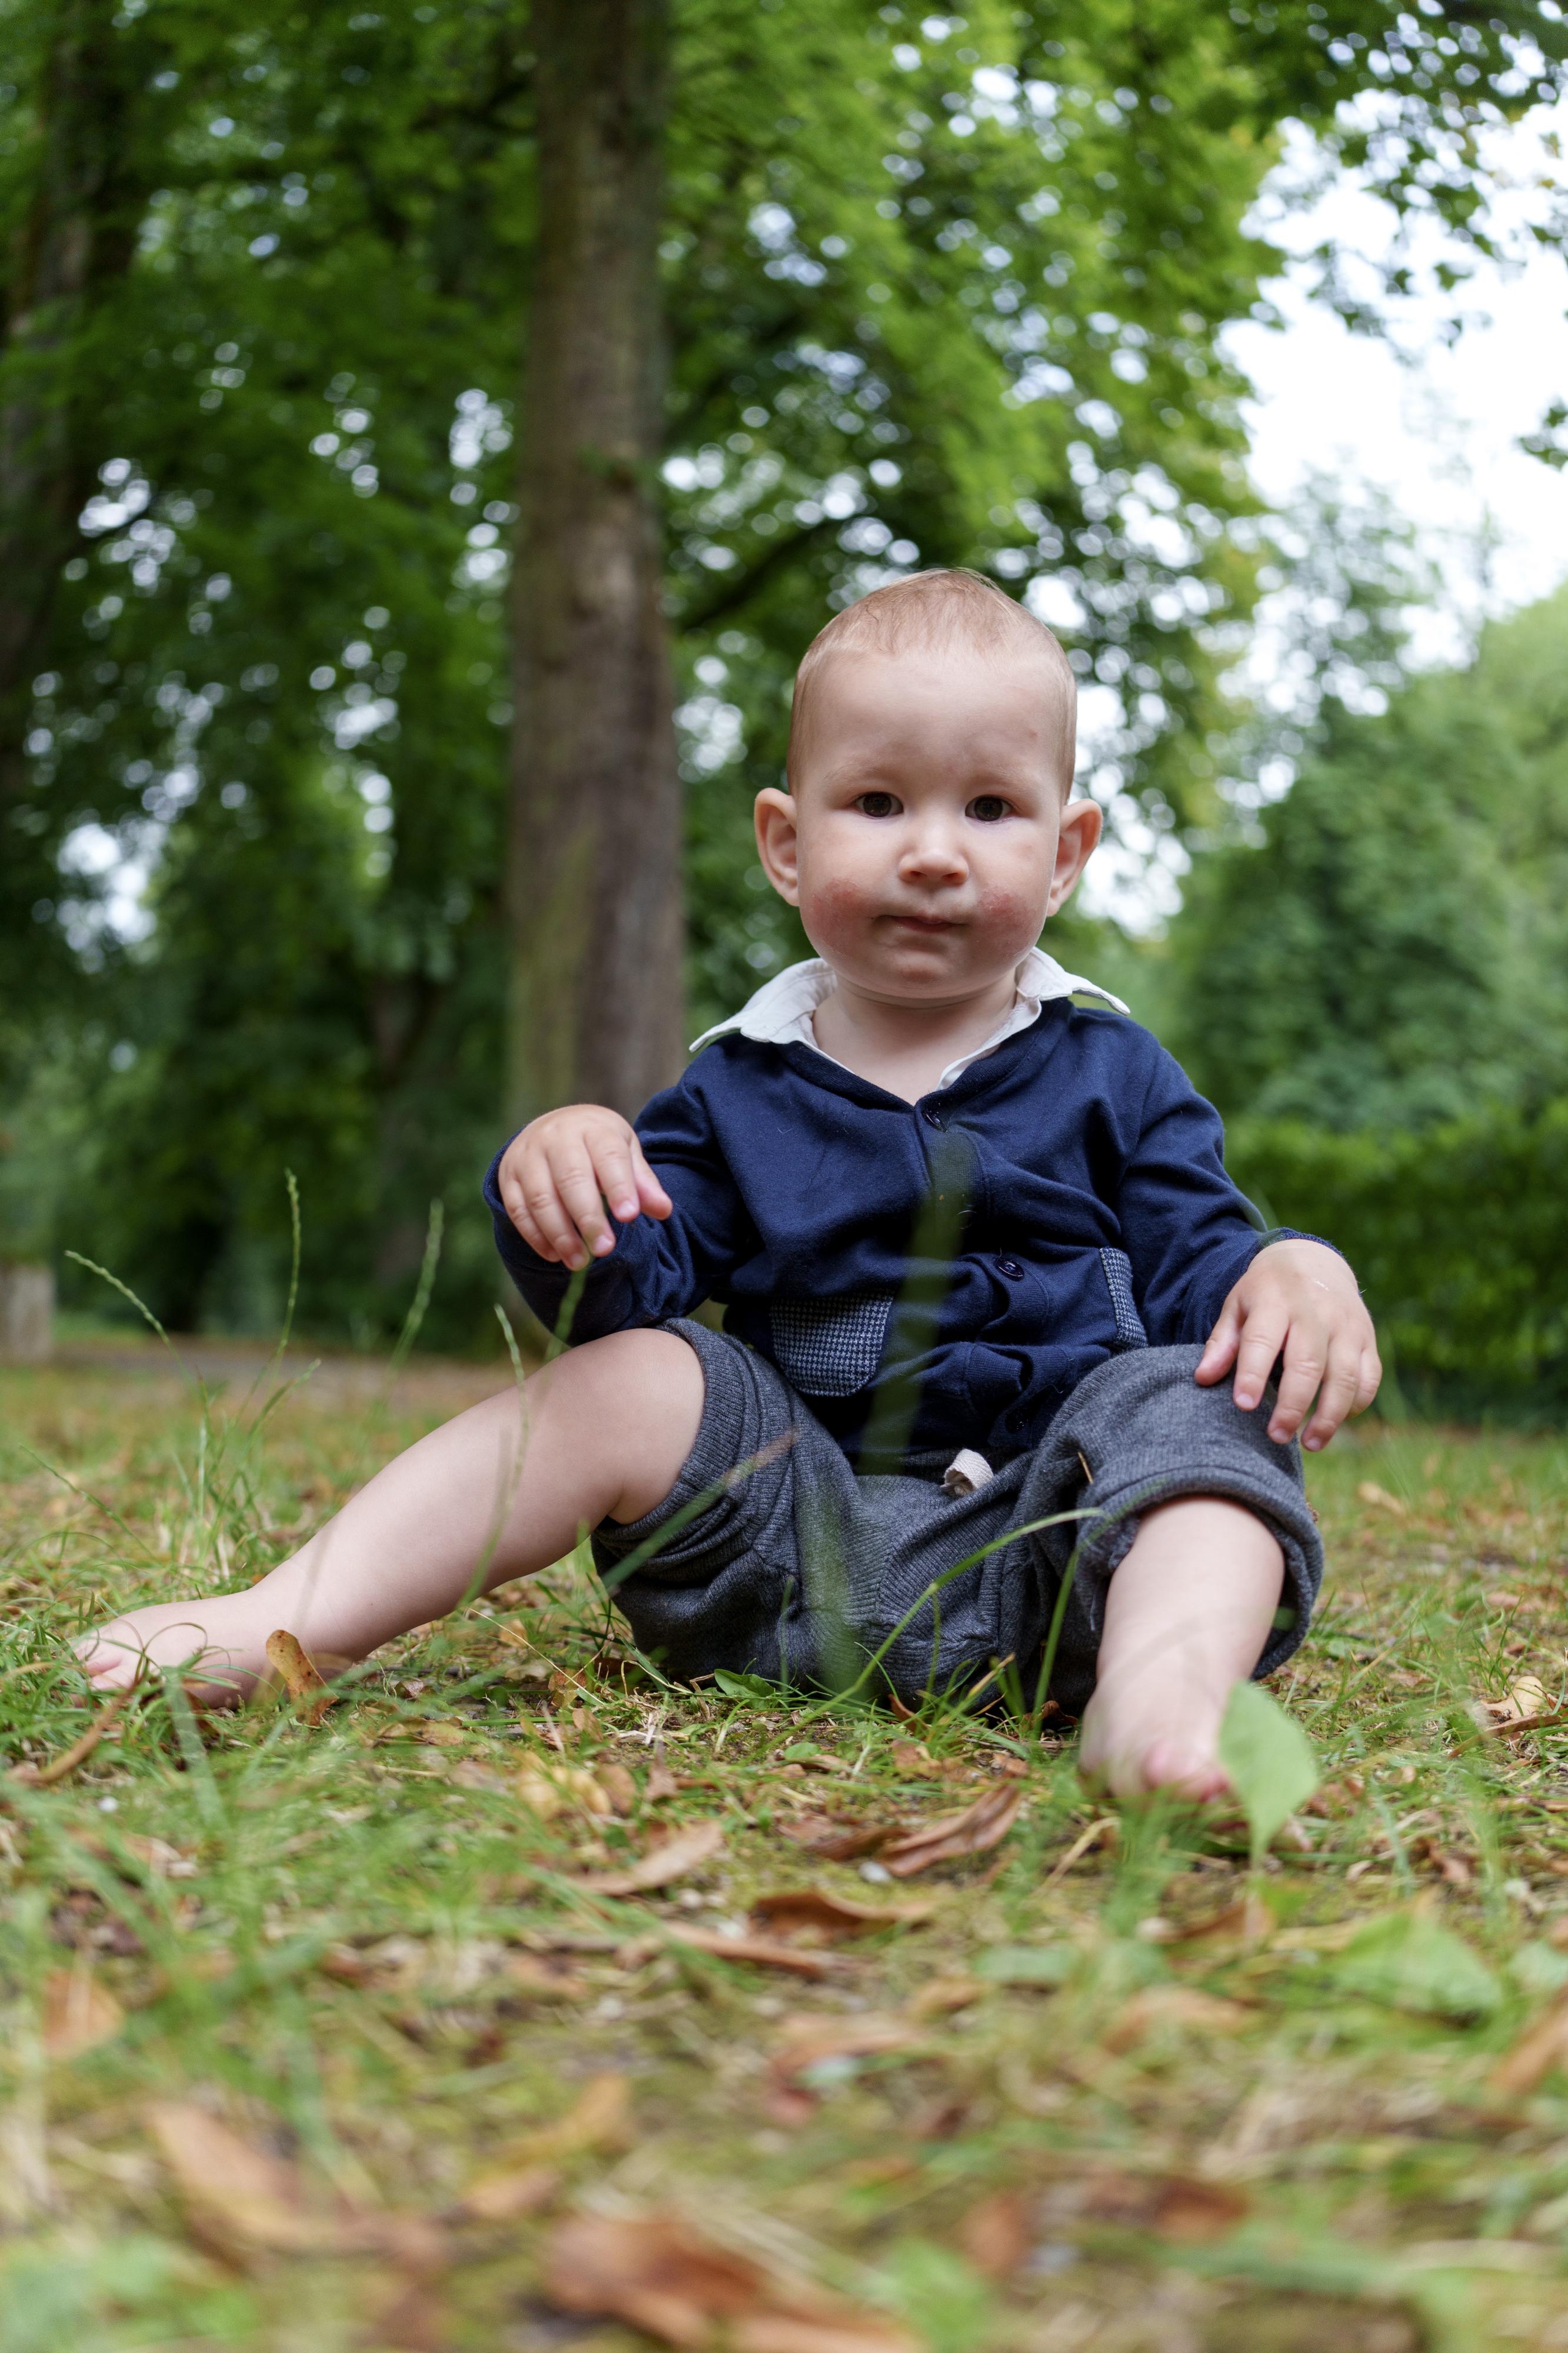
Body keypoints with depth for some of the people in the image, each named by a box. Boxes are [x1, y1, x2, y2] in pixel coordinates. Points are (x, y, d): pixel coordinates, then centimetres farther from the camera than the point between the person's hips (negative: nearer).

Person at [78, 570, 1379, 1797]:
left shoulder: (1113, 1078, 8)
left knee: (1194, 1403, -27)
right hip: (796, 1523, 1)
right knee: (630, 1380, -19)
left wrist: (1295, 1270, -20)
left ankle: (1166, 1691, -55)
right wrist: (565, 1194, -22)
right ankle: (284, 1621, -22)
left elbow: (1194, 1254, 5)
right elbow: (645, 1277, 1)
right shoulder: (742, 1087, 9)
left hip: (1046, 1560, -1)